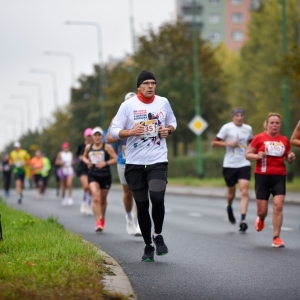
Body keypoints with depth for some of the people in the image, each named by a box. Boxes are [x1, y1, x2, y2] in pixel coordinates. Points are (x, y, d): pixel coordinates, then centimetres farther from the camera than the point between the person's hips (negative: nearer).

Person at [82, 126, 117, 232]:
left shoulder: (107, 147, -5)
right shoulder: (88, 147, 5)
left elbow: (115, 159, -9)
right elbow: (84, 157, 22)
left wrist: (105, 163, -22)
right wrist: (86, 161, 0)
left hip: (105, 176, -1)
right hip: (93, 175, 1)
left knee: (103, 199, 15)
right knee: (96, 198, -18)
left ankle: (102, 218, 40)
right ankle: (98, 222, -21)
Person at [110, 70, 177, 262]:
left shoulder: (163, 102, 6)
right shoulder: (128, 105, -2)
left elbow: (172, 122, 21)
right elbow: (114, 131, -2)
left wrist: (168, 130, -1)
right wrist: (132, 132, -19)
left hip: (158, 161, 0)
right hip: (135, 163, 0)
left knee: (157, 198, -19)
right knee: (142, 205, 4)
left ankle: (158, 235, 6)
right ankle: (148, 246, 17)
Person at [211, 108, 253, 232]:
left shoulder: (248, 128, 8)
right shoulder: (227, 127, -4)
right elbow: (214, 143, -4)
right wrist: (228, 143, -15)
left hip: (244, 164, 2)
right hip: (229, 165, -2)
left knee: (244, 191, -13)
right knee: (231, 192, 11)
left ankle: (243, 220, -16)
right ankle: (229, 208, 45)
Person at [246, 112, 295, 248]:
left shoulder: (284, 140, 7)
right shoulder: (259, 138, -2)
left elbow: (288, 159, 19)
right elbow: (247, 155, 2)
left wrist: (291, 157, -4)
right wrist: (257, 156, -18)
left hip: (279, 177, 2)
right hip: (262, 176, -2)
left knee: (278, 206, -14)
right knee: (262, 210, 1)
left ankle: (276, 238, -6)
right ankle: (261, 219, 39)